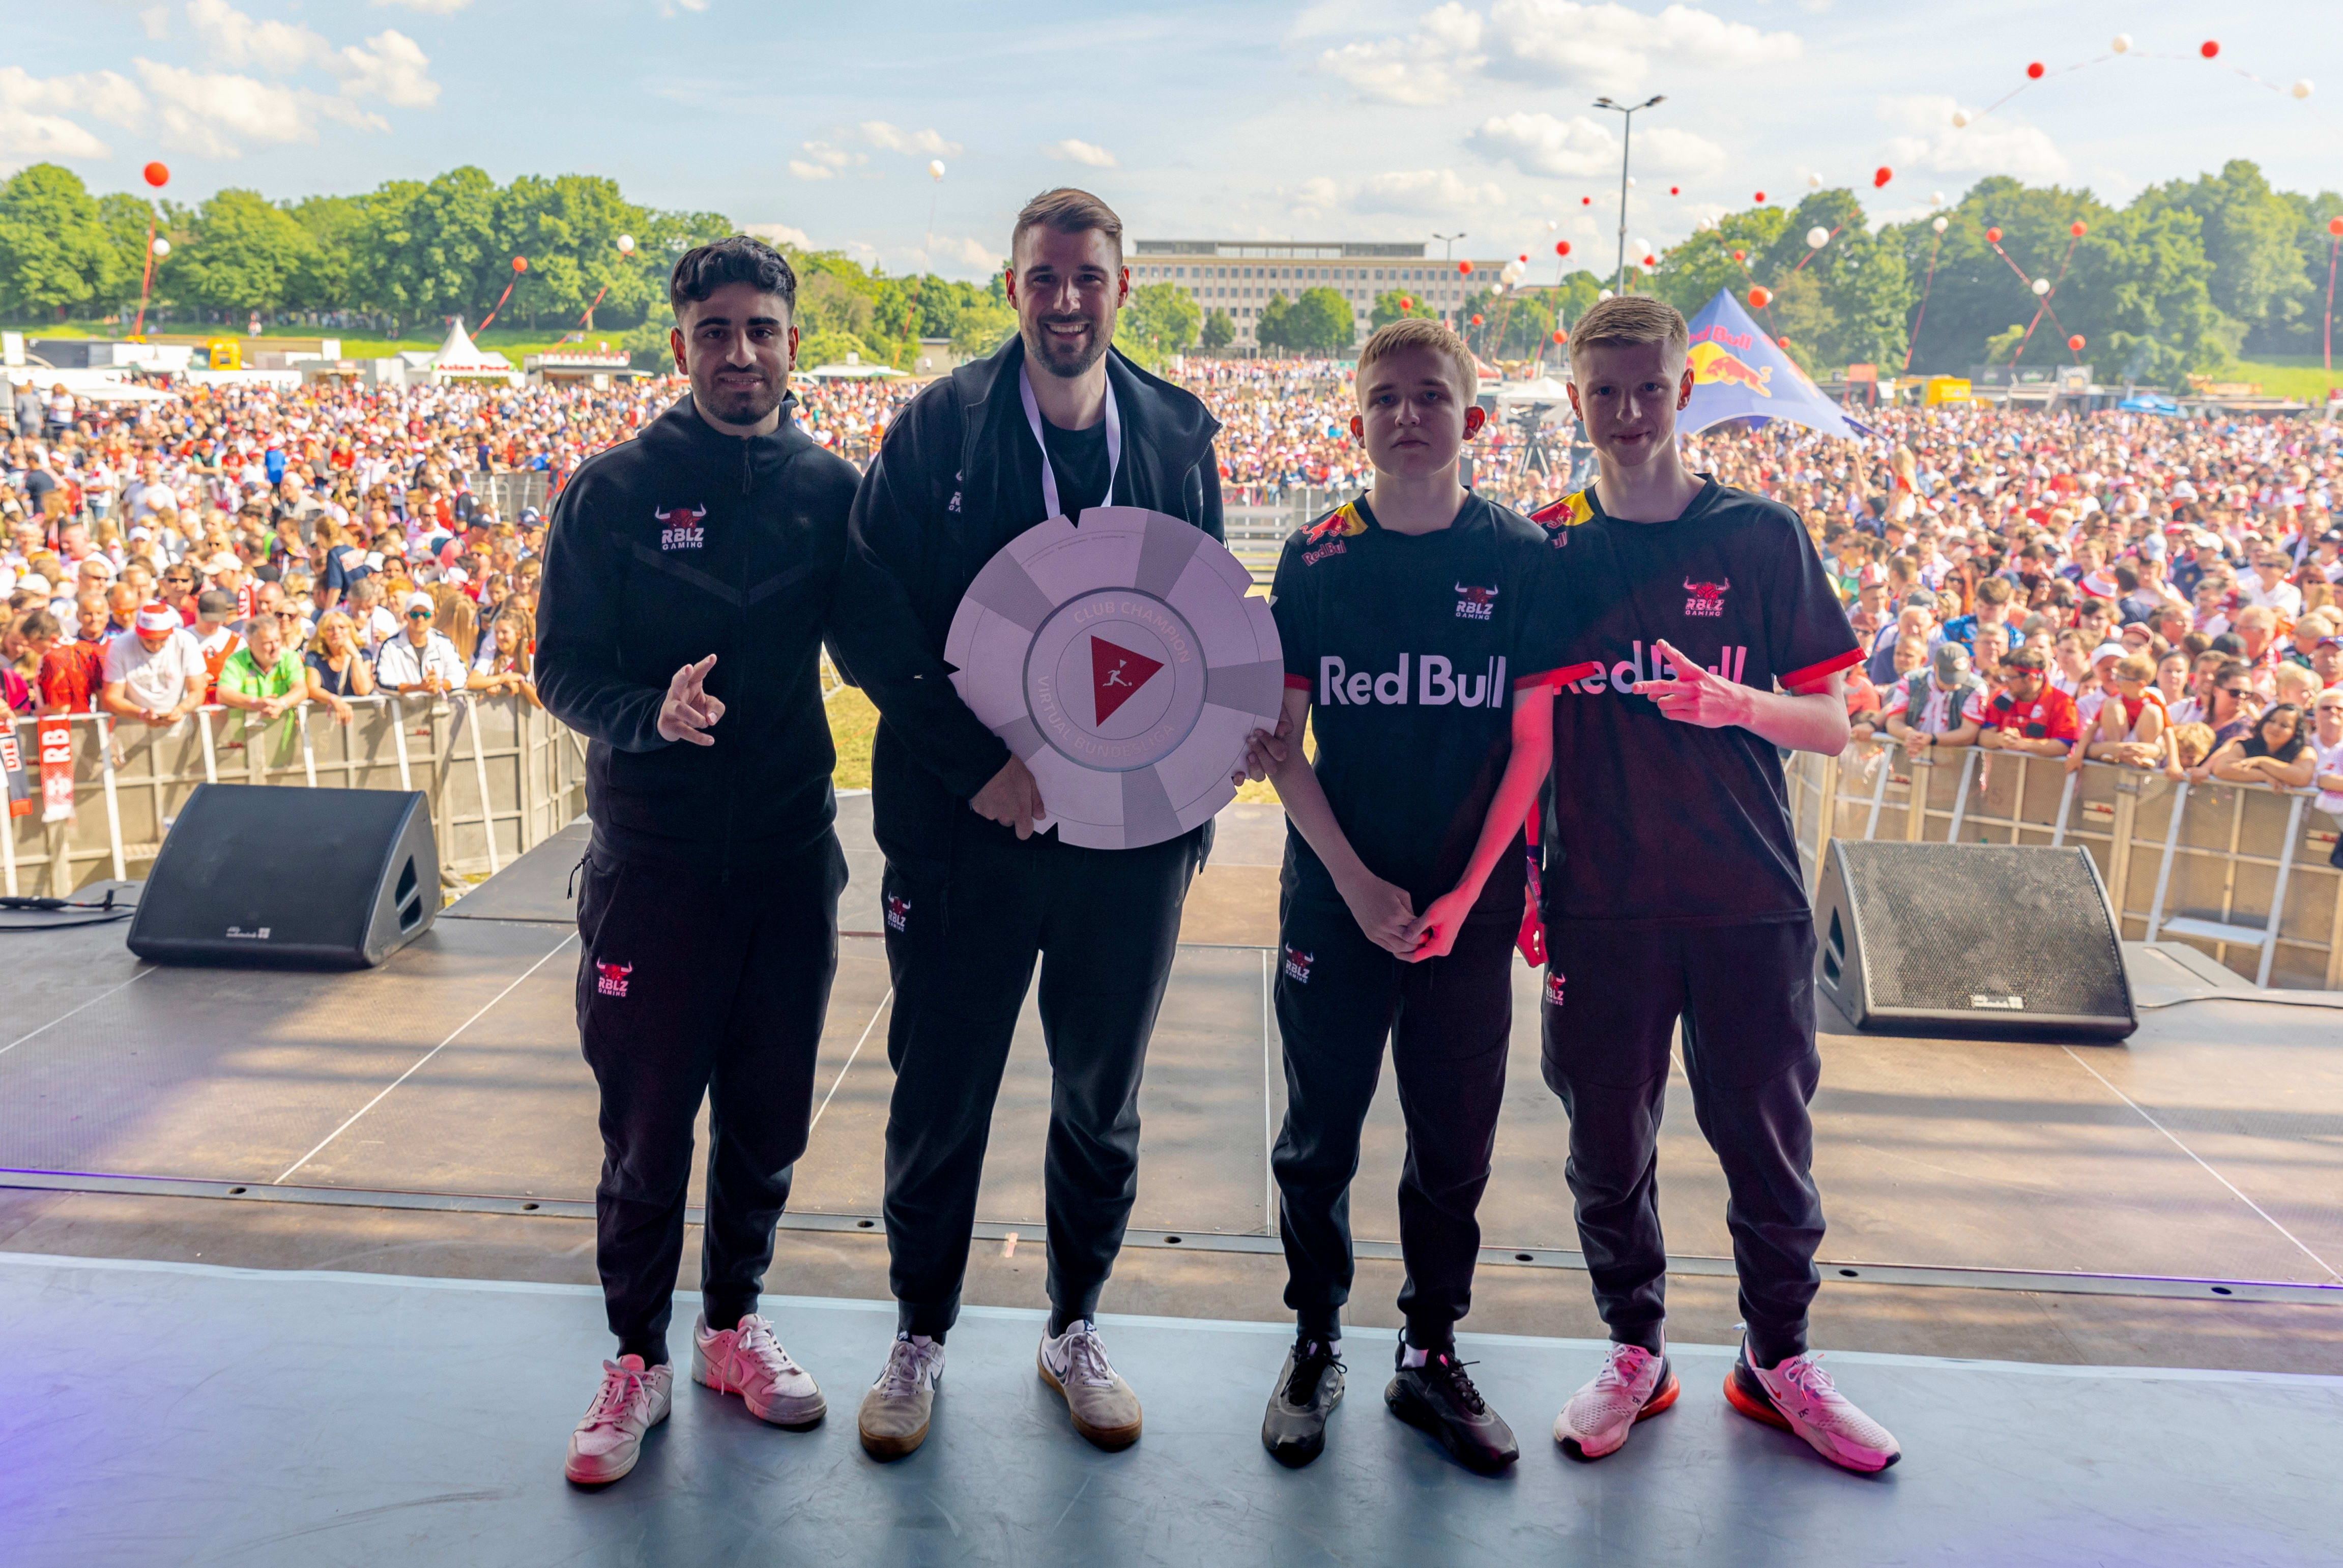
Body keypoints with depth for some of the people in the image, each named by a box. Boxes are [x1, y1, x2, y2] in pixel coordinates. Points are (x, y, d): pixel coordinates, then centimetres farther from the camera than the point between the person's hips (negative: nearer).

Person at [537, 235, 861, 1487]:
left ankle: (735, 1323, 32)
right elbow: (563, 671, -4)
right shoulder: (613, 490, -4)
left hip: (790, 854, 3)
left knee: (768, 1114, 12)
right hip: (653, 856, -2)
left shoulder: (831, 490, 3)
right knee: (647, 1120, 5)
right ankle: (638, 1359, 24)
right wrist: (651, 713, -24)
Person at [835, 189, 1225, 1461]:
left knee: (1102, 1099, 15)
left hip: (1130, 831, 3)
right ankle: (920, 1335, 31)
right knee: (939, 1095, 9)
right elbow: (873, 629, -7)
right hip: (966, 821, -2)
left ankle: (1076, 1332, 35)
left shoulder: (1178, 436, 5)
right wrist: (983, 764, -15)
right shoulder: (937, 428, -4)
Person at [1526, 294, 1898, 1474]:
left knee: (1766, 1138, 8)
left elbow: (1830, 725, 1)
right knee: (1608, 1142, 8)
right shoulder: (1547, 548, 4)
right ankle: (1635, 1354, 28)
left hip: (1749, 898, 0)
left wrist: (1736, 702, -19)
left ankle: (1777, 1361, 29)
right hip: (1600, 900, 1)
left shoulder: (1761, 536, 1)